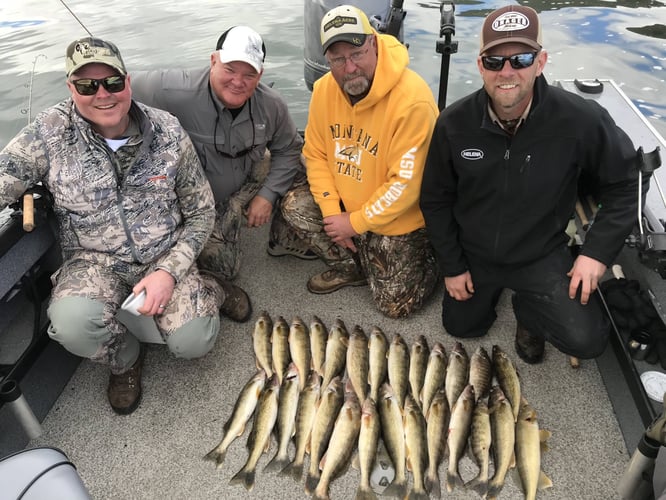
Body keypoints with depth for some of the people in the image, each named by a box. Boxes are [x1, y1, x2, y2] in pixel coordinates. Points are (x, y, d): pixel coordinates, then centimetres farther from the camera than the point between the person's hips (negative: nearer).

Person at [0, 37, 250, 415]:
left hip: (166, 258, 0)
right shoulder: (50, 131, -8)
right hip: (94, 263, 1)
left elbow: (201, 212, -2)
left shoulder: (168, 131, -7)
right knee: (72, 323, -32)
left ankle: (210, 291, 16)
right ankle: (125, 358, 5)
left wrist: (169, 272, -14)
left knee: (193, 342, -21)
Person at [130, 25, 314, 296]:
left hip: (247, 180, 4)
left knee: (300, 169, -7)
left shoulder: (272, 104, -16)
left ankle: (285, 240, 13)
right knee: (222, 268, -7)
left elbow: (287, 149, -4)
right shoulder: (176, 92, -32)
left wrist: (267, 195, -12)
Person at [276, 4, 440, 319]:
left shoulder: (412, 99, -30)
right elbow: (316, 154, -1)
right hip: (343, 202, 6)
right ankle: (351, 267, 9)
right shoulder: (324, 89, -10)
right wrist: (331, 210, -12)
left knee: (395, 305, -5)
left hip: (396, 217, -6)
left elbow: (407, 184, -28)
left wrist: (355, 222, -21)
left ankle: (433, 252, 25)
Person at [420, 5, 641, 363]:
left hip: (542, 256, -1)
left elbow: (622, 184, -6)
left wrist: (598, 251, -13)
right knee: (461, 327, 16)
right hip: (473, 254, 2)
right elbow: (435, 199, -5)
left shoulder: (581, 119, -24)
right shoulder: (453, 124, -18)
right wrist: (452, 266, -3)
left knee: (587, 341, -16)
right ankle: (495, 289, 45)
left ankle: (529, 310, 18)